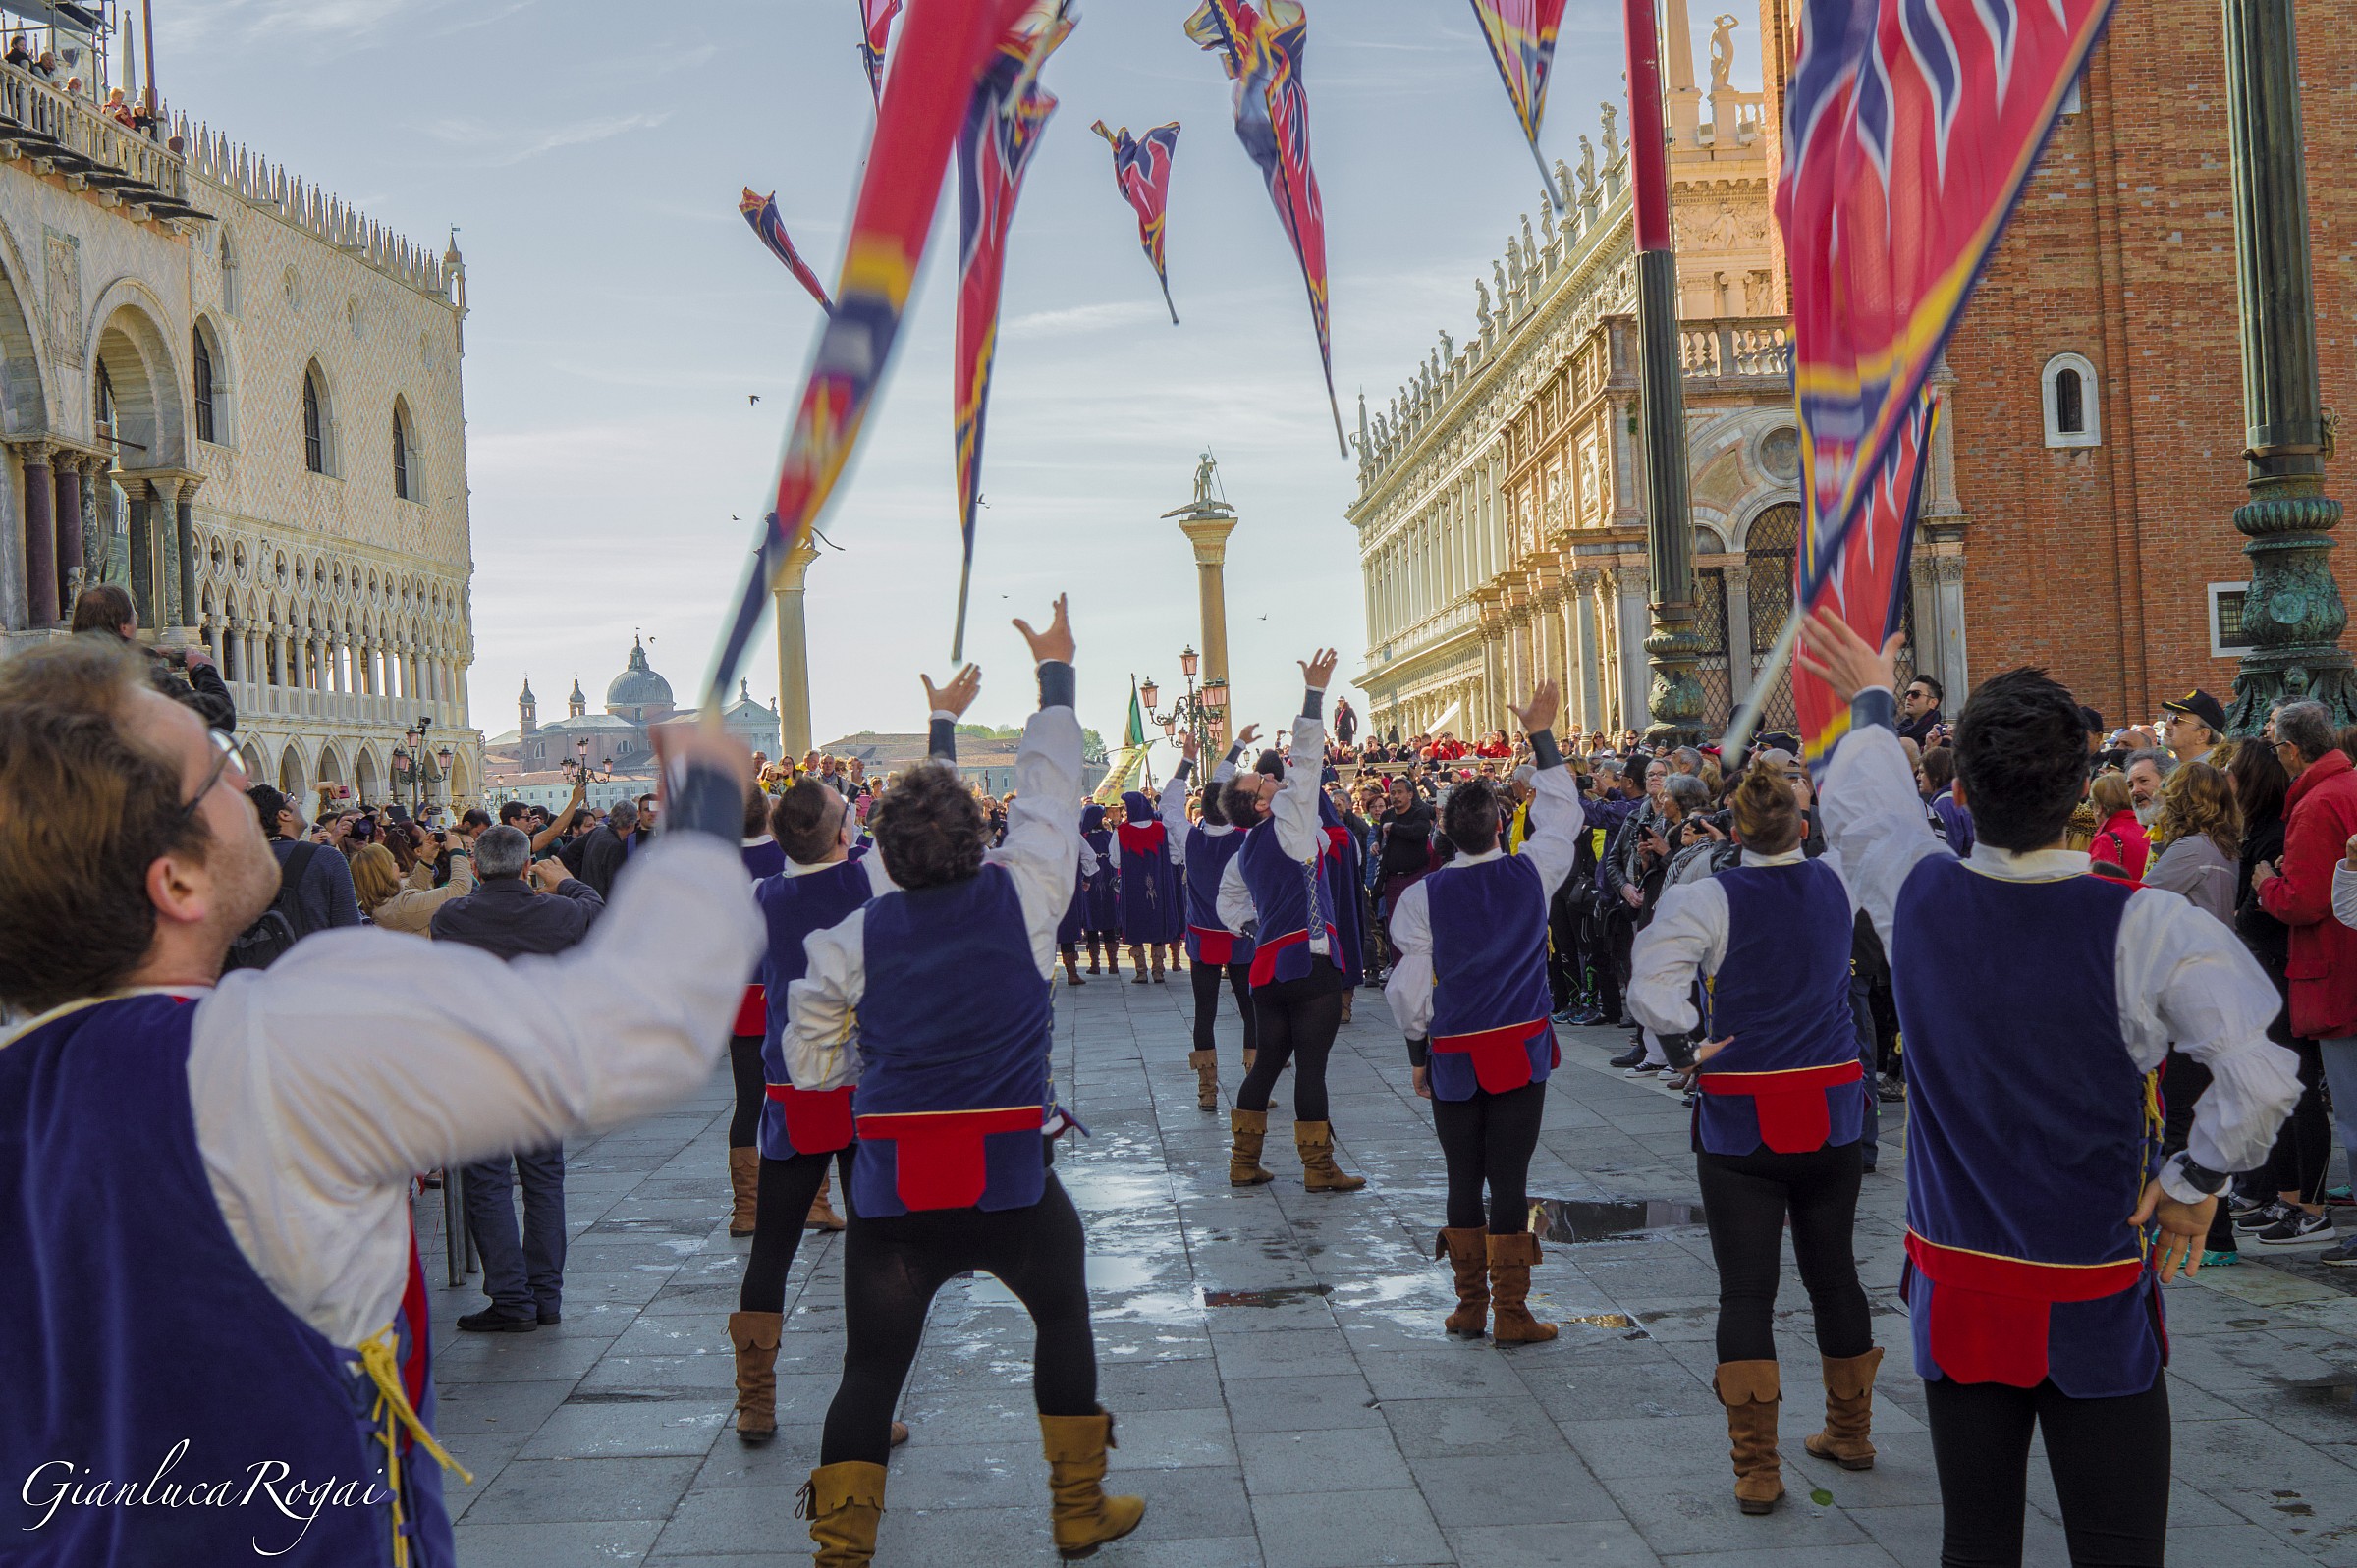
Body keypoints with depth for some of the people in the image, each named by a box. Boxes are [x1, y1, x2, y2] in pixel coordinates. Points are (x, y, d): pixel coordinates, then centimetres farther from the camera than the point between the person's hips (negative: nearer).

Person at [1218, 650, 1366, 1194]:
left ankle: (1244, 1162, 15)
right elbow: (1304, 762, -14)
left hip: (1267, 965, 8)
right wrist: (1313, 695, -13)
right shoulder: (1287, 822, -9)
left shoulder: (1245, 851, 12)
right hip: (1309, 961, -8)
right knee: (1311, 1064, -4)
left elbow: (1228, 902, 24)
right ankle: (1319, 1168, 0)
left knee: (1267, 1062, 13)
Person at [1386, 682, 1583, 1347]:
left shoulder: (1424, 895, -7)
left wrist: (1418, 1050, 9)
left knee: (1463, 1179, 10)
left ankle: (1470, 1305, 18)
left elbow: (1408, 985, -4)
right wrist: (1542, 737, 18)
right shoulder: (1531, 874, -6)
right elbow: (1564, 812, 13)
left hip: (1452, 1055, 0)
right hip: (1520, 1048, 0)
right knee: (1509, 1180, 2)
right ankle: (1512, 1313, 7)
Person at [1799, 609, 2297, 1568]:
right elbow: (2263, 1075, -25)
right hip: (2096, 1303, -3)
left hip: (1953, 1289, 3)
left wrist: (1869, 703, 31)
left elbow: (1856, 805, 13)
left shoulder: (1916, 899, -8)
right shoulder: (2144, 927, -18)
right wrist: (2195, 1180, -7)